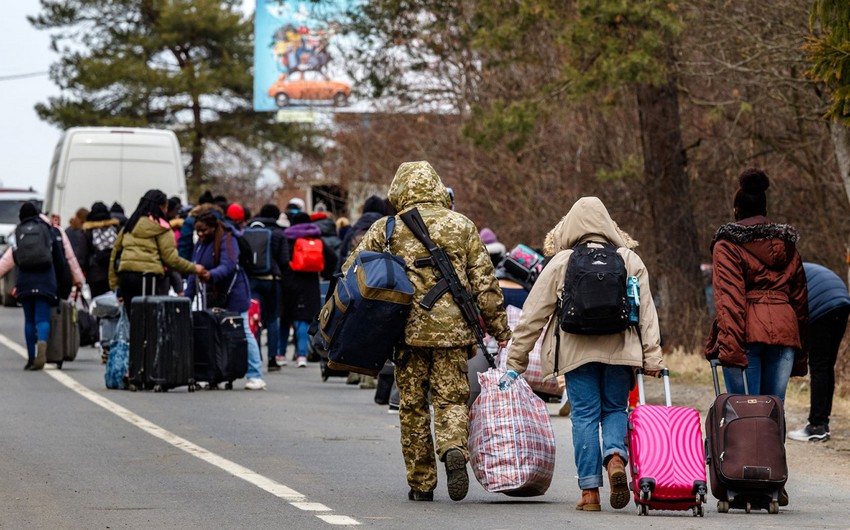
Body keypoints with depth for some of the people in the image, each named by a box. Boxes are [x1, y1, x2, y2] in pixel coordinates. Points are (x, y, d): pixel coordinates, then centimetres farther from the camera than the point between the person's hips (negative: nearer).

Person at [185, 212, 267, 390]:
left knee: (243, 333, -6)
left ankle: (255, 376, -5)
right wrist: (187, 297, 6)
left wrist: (211, 275, -45)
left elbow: (228, 266, -27)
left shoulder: (227, 241, -12)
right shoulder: (200, 245, 12)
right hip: (213, 295, 7)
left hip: (233, 294, -7)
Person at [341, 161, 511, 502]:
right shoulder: (462, 226, 6)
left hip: (408, 330, 0)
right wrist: (500, 329, 11)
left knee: (412, 406, 9)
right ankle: (454, 450, -25)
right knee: (451, 399, 5)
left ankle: (421, 484, 11)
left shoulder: (387, 229, 3)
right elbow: (484, 282, 6)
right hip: (453, 330, 0)